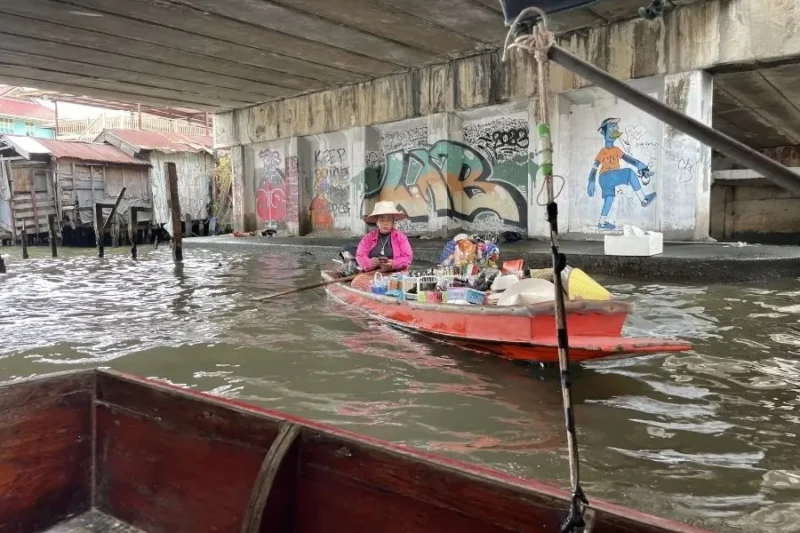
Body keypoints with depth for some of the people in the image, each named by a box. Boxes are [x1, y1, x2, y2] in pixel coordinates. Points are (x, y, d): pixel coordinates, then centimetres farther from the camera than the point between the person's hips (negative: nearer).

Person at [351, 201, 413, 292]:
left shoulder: (400, 236, 8)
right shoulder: (368, 237, 13)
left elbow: (407, 257, 1)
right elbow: (360, 256, 6)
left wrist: (393, 264, -19)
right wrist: (370, 263, -18)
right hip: (371, 273, 2)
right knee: (357, 282, -28)